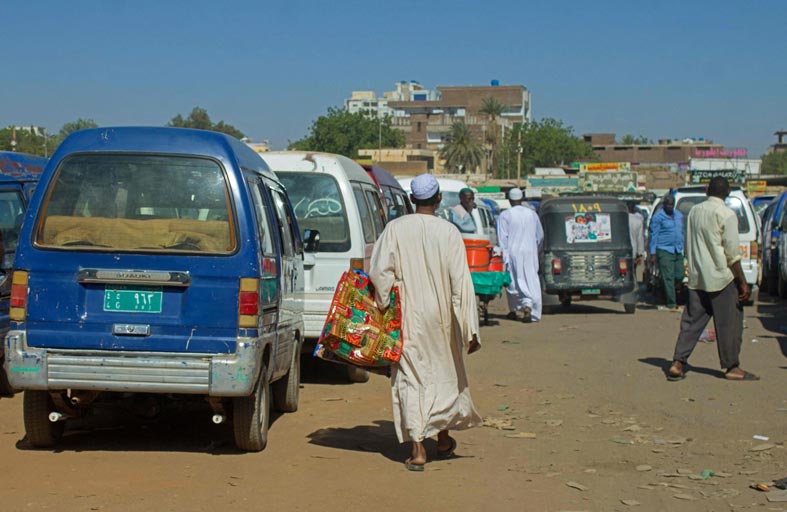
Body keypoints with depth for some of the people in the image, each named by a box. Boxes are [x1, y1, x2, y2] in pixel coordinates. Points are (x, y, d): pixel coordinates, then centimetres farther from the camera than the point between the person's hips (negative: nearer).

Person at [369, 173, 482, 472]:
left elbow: (378, 270, -11)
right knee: (443, 374, 19)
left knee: (411, 379, 3)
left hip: (408, 317, -1)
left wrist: (384, 305, 4)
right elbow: (461, 282, -9)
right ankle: (443, 438, 32)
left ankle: (418, 449, -4)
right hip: (440, 316, 1)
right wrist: (470, 330, -7)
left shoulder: (395, 228, -5)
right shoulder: (449, 232, -7)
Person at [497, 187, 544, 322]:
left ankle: (513, 310, 19)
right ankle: (528, 306, -17)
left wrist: (504, 258, -9)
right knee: (530, 281, 3)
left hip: (513, 252, -2)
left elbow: (502, 239, -11)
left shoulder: (505, 215, -7)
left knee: (513, 282, 9)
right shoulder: (532, 214, 5)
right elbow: (540, 236, 13)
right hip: (530, 253, 2)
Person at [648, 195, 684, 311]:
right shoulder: (658, 217, -5)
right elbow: (654, 236, -6)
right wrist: (652, 253, -10)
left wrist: (682, 248, 20)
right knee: (668, 278, -9)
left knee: (680, 275, 1)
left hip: (677, 251, 6)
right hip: (664, 250, -6)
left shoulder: (679, 215, 16)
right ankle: (671, 305, -7)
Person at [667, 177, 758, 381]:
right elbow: (732, 253, -13)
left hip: (697, 278, 6)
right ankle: (732, 367, 8)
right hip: (721, 277, -6)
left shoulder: (694, 211, 9)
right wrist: (743, 282, -9)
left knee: (692, 321, 9)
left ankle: (677, 363, 2)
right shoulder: (726, 215, -11)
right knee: (729, 323, 3)